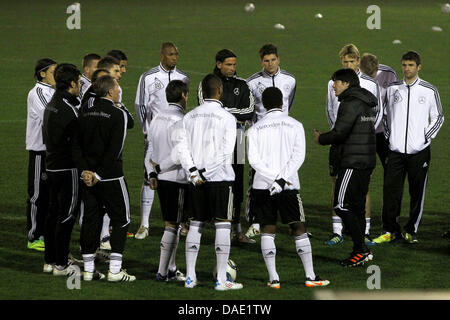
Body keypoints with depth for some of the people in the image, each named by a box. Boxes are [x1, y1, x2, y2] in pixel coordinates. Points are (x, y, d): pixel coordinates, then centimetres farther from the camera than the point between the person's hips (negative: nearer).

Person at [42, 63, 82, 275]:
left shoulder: (51, 105, 11)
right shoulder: (69, 109, -19)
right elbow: (79, 140, -18)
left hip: (52, 167, 9)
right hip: (68, 168, -9)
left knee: (53, 213, 15)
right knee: (67, 215, -4)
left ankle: (49, 261, 21)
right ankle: (61, 265, -2)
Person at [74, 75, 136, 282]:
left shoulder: (86, 115, 8)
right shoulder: (118, 115, -10)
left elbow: (77, 146, 3)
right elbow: (114, 150, -17)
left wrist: (85, 170, -4)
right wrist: (99, 175, -14)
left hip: (88, 177, 6)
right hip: (111, 178, -6)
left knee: (90, 219, 11)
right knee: (121, 220, 4)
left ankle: (88, 270, 13)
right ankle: (114, 270, -3)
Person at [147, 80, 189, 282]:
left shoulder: (157, 119, 10)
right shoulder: (180, 121, -17)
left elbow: (151, 150, 13)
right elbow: (179, 155, -20)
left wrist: (154, 173, 12)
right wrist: (160, 168, -8)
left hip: (161, 179, 8)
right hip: (176, 179, -8)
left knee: (171, 224, 17)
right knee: (172, 225, -2)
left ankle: (171, 269, 22)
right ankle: (162, 272, 0)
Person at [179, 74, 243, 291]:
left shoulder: (190, 117, 7)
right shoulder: (227, 118, -6)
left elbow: (182, 149, 0)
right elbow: (226, 153, -13)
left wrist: (193, 173, -5)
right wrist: (204, 173, -10)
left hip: (196, 181, 4)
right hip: (220, 177, -4)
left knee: (196, 224, 12)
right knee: (222, 225, -2)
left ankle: (190, 277, 13)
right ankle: (221, 279, -4)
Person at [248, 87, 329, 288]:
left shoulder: (255, 129, 6)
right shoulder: (294, 125, 5)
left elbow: (254, 160, -6)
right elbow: (298, 156, -6)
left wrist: (274, 179, -11)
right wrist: (282, 179, -12)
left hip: (262, 186, 0)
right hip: (289, 186, 0)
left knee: (267, 230, 5)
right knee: (298, 229, 5)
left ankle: (273, 278, -1)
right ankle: (310, 277, 3)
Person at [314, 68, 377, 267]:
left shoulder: (350, 103, -13)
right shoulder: (368, 104, 18)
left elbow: (340, 132, -18)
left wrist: (321, 138, 0)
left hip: (353, 161, -10)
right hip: (367, 161, 10)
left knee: (341, 205, -10)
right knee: (357, 207, 12)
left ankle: (362, 249, -15)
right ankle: (359, 252, 12)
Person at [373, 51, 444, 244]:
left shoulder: (429, 91, 2)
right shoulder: (392, 89, 8)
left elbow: (438, 118, 9)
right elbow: (386, 115, 20)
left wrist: (426, 137, 0)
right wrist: (389, 135, 9)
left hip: (419, 150, -2)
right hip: (396, 149, 2)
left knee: (417, 192, 2)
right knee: (391, 190, -4)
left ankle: (411, 231, 11)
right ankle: (390, 230, 4)